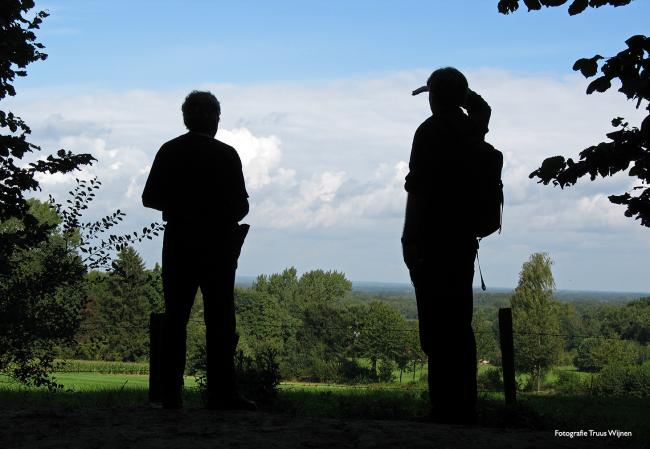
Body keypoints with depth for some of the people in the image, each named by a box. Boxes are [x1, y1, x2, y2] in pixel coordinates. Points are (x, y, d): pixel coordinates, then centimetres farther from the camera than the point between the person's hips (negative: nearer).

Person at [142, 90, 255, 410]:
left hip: (178, 241, 3)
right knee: (219, 320, 0)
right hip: (217, 243, -3)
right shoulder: (226, 155, -5)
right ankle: (222, 393, -2)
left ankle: (171, 393, 4)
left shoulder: (169, 152, 3)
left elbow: (149, 198, 3)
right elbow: (241, 206, -6)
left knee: (175, 318, 7)